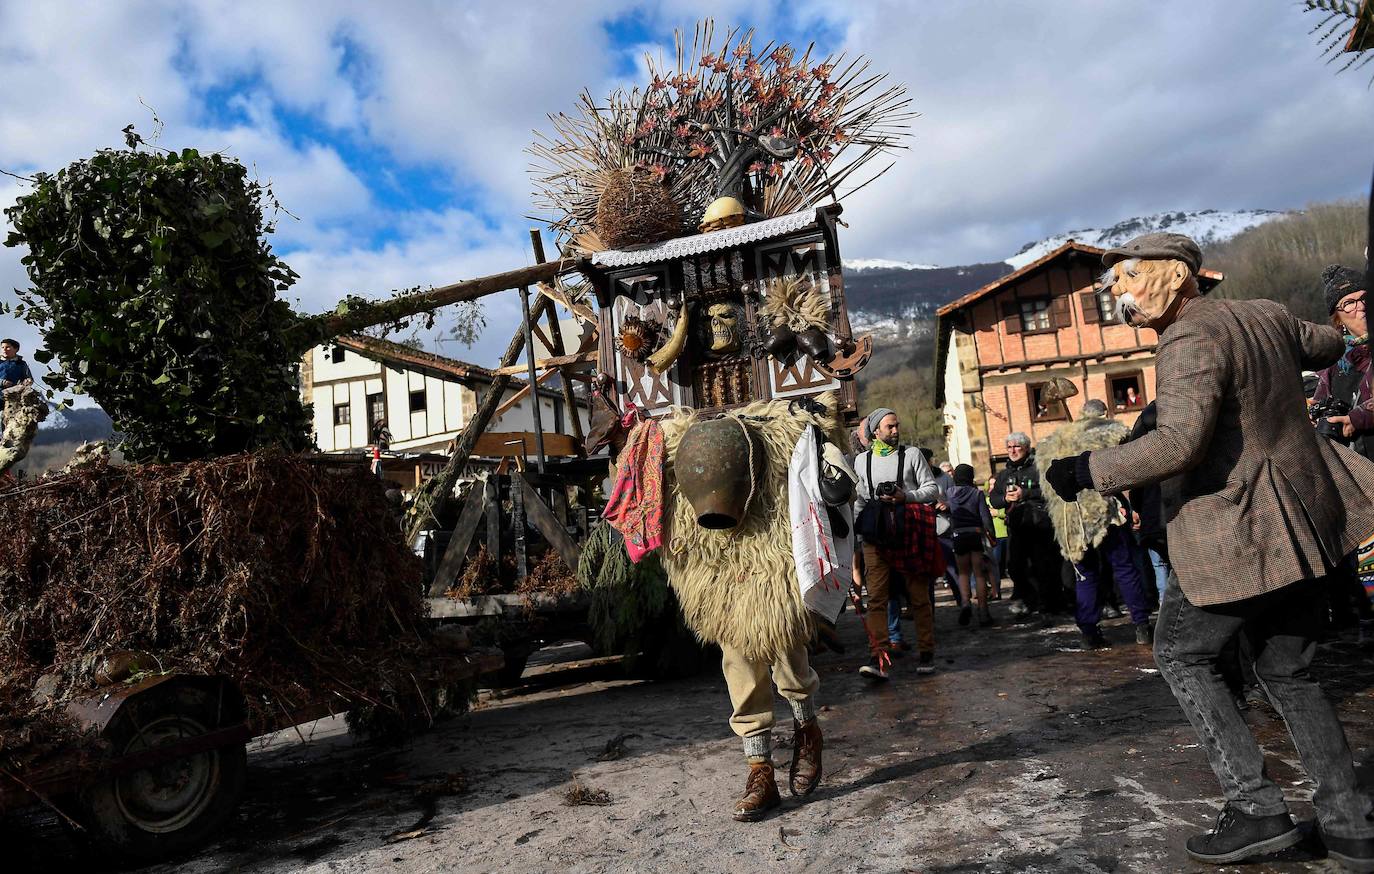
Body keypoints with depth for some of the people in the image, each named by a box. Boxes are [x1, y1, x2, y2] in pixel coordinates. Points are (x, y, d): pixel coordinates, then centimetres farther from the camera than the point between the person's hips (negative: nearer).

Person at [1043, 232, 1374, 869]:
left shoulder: (1190, 339, -18)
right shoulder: (1265, 315, 10)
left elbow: (1178, 444, -29)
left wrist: (1086, 471, -21)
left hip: (1236, 534, -9)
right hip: (1302, 523, 9)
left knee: (1180, 654, 8)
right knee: (1286, 671, 17)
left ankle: (1255, 808, 7)